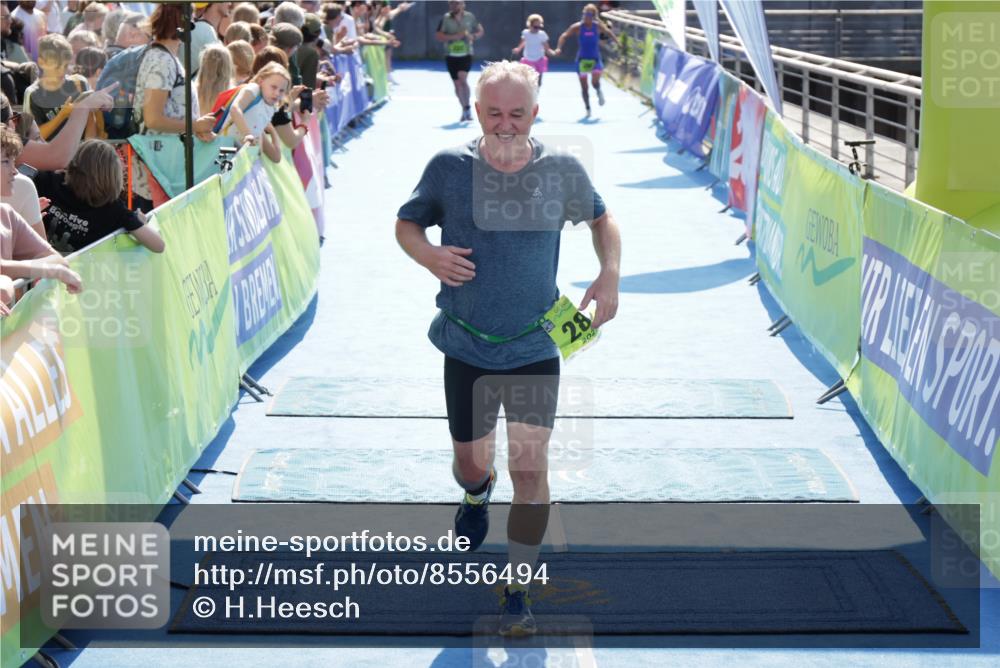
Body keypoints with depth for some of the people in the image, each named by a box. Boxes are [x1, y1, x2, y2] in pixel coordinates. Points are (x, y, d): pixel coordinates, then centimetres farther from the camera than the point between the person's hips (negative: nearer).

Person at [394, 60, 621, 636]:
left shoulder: (563, 170, -7)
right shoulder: (449, 168, -8)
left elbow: (601, 218, 12)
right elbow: (406, 223, 6)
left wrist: (610, 274, -6)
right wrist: (429, 255, -17)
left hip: (536, 350, -1)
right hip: (467, 350, 1)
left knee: (530, 468, -9)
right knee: (471, 465, 14)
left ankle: (517, 594, 7)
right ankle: (478, 496, 54)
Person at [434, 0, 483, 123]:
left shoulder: (470, 17, -1)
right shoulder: (446, 18, -4)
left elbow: (481, 31, 11)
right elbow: (437, 36, -7)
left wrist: (473, 36, -11)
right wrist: (454, 37, -20)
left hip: (466, 54, -2)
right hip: (451, 56, 2)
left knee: (462, 78, -23)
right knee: (457, 84, 5)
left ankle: (467, 107, -11)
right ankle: (465, 110, 21)